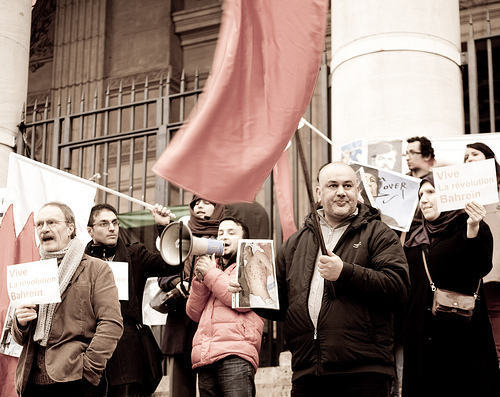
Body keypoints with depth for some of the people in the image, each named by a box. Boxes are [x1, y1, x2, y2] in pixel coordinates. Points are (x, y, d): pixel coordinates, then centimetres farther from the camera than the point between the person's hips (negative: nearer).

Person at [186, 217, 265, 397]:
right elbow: (194, 313, 19)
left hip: (235, 354, -5)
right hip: (205, 355, 5)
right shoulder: (212, 266, 29)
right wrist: (200, 279, 4)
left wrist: (210, 273, 1)